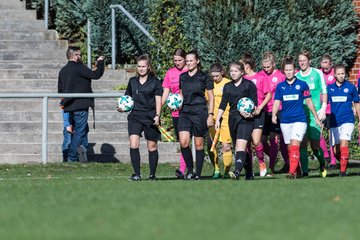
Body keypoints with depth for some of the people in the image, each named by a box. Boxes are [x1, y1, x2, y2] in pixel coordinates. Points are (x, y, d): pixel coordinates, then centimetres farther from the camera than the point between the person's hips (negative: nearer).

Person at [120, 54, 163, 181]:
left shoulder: (155, 81, 0)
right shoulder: (132, 81, 11)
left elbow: (158, 100, -2)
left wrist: (157, 116, -13)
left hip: (150, 118, -2)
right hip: (135, 116, 2)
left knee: (152, 147, 5)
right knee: (133, 144, -15)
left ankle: (152, 175, 18)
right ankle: (137, 174, -10)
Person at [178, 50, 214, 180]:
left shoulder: (204, 77, -1)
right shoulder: (182, 77, 12)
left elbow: (211, 97, 0)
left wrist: (210, 114, -6)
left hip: (199, 112, -4)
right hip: (185, 112, 4)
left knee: (199, 144, 1)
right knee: (183, 142, -13)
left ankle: (198, 174, 9)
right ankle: (190, 170, 3)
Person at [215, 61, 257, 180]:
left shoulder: (249, 85, 0)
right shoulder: (227, 87, 15)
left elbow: (254, 103, -2)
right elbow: (223, 104, 17)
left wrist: (250, 113, -19)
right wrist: (217, 119, 10)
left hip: (246, 119, -6)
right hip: (233, 119, 6)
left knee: (241, 144, -21)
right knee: (240, 147, 9)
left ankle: (237, 171, -35)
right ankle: (249, 173, 20)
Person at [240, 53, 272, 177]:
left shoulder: (261, 77, -1)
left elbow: (268, 95, 2)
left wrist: (260, 107, -10)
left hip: (258, 114, -4)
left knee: (256, 141, -14)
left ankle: (261, 163, 11)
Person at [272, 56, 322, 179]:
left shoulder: (302, 84, 1)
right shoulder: (280, 86, 8)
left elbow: (309, 102, 7)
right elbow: (277, 102, 5)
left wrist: (316, 117, 12)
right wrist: (274, 115, -14)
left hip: (299, 119, -4)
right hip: (285, 121, 4)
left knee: (295, 146, -18)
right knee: (290, 148, 7)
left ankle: (292, 172, -24)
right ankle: (298, 172, 18)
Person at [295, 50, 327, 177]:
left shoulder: (317, 73, 3)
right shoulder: (296, 76, 9)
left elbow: (324, 91, 8)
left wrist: (323, 109, -1)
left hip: (314, 113, -2)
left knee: (315, 145, -3)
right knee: (302, 143, -6)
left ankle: (322, 165, 24)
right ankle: (304, 171, -3)